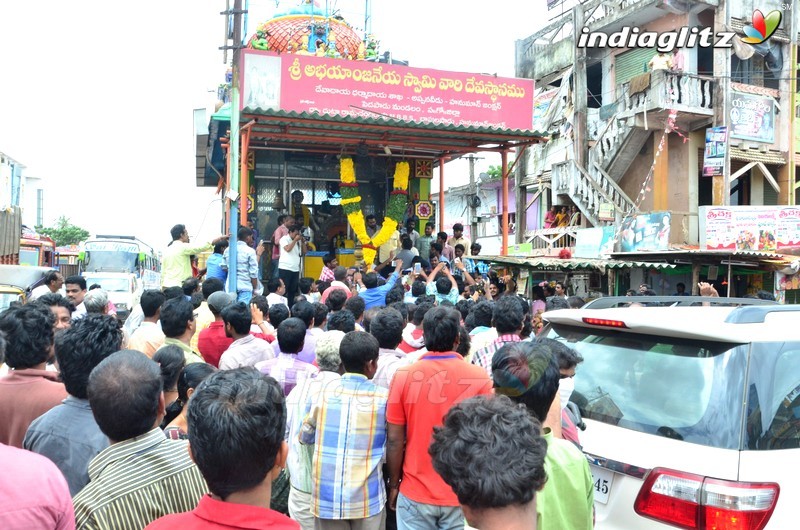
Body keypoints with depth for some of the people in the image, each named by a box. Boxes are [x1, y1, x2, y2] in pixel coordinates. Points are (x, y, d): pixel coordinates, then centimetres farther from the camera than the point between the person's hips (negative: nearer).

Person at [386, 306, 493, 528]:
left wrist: (394, 485, 8)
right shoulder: (479, 378, -12)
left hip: (415, 493, 0)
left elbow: (394, 440, -6)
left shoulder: (404, 376, -11)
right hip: (463, 495, 0)